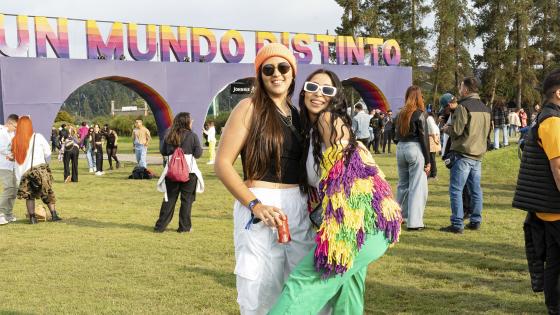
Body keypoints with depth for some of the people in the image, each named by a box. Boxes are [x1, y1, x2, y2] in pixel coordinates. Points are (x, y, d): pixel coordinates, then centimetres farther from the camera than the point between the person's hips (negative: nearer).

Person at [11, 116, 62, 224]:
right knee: (48, 193, 9)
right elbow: (48, 153, 4)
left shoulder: (15, 141, 2)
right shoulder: (38, 137, -4)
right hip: (40, 169, -2)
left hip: (25, 173, 2)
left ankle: (32, 217, 7)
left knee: (29, 195, 14)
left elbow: (16, 160, 7)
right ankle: (54, 215, 6)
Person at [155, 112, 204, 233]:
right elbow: (198, 153, -8)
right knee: (187, 199, 7)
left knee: (169, 198, 11)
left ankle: (160, 226, 12)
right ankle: (184, 226, 10)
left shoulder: (169, 135, 4)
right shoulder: (192, 136, -8)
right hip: (189, 170, -4)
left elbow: (163, 151, 9)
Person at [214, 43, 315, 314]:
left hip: (300, 209, 5)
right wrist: (255, 205, -18)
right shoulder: (250, 108, -4)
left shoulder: (298, 114, 12)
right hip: (260, 207, -5)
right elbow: (222, 164, -10)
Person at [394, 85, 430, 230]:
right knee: (417, 186, -3)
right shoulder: (420, 114, -7)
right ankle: (414, 222, -4)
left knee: (403, 184, 19)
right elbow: (424, 138, -8)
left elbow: (396, 136, 13)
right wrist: (427, 161, -5)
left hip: (400, 149, 6)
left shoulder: (401, 114, 9)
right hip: (415, 149, -6)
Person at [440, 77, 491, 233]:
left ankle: (457, 224, -5)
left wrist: (446, 129, 3)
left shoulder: (463, 107, -13)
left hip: (463, 154, -8)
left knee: (456, 190, -4)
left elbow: (456, 131, -16)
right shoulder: (485, 108, 14)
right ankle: (476, 221, 19)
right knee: (475, 189, 13)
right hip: (479, 154, 8)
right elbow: (487, 131, 22)